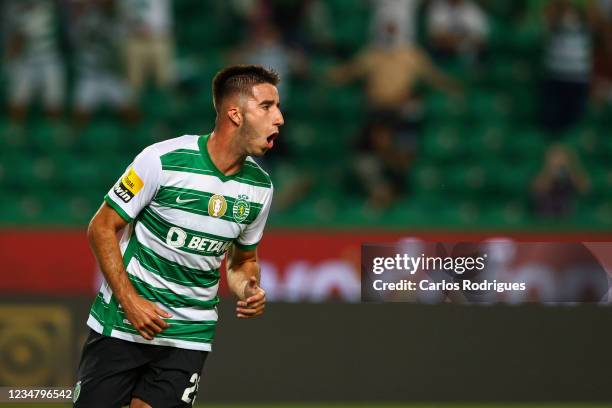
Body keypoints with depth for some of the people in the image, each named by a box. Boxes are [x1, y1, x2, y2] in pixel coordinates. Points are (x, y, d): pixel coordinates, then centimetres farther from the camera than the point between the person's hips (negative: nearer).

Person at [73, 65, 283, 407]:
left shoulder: (260, 187, 0)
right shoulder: (163, 160, -15)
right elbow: (102, 228, -7)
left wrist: (250, 290, -8)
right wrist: (130, 301, -15)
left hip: (189, 336, 3)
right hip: (122, 323, -3)